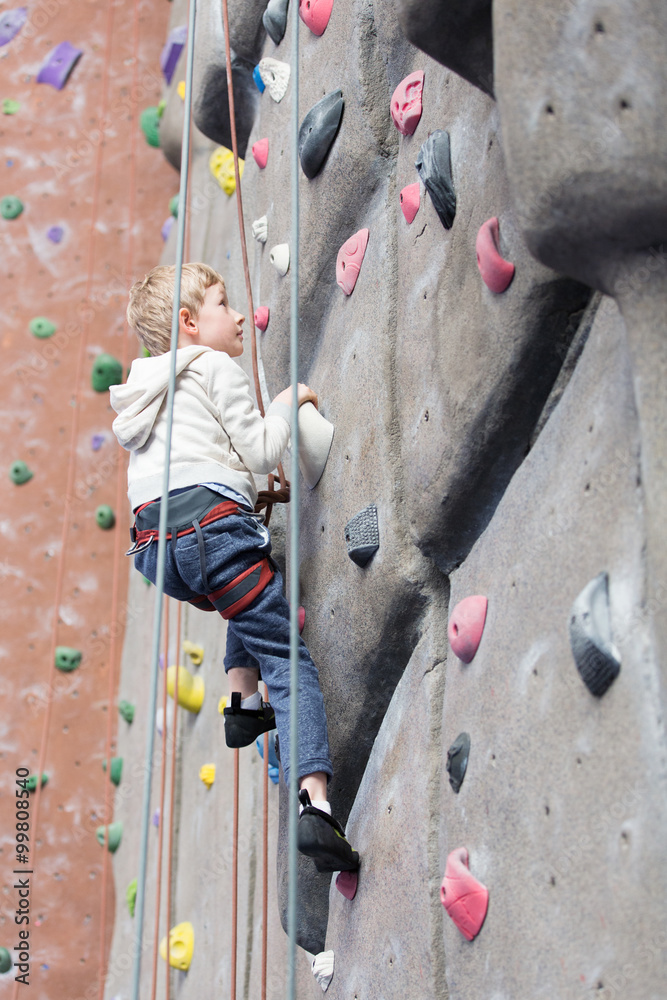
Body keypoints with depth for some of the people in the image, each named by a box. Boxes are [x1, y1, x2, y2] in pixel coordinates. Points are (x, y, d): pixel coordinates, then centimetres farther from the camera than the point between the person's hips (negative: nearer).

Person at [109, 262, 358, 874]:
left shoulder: (146, 387, 29)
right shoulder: (216, 368, 5)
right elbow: (261, 452, -1)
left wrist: (256, 489, 31)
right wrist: (287, 402, 14)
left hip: (151, 543, 7)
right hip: (210, 523, -7)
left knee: (251, 604, 36)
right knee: (288, 659, -7)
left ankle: (243, 702, 20)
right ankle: (314, 804, -20)